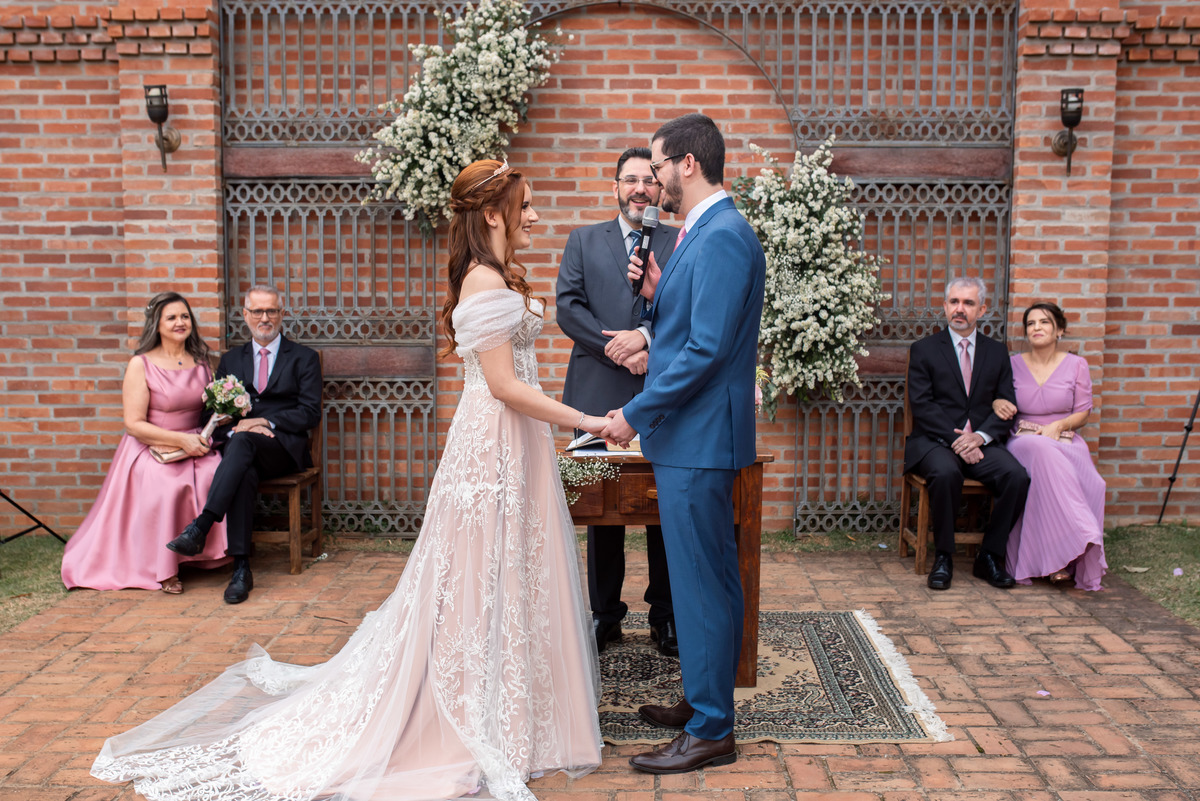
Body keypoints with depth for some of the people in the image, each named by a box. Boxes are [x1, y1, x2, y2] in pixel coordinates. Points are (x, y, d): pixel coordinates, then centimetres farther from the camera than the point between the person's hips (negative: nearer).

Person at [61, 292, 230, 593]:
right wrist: (181, 439, -18)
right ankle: (163, 568, -19)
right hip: (151, 449, -4)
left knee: (217, 474, -29)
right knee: (168, 486, -34)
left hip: (195, 445, 4)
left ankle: (214, 550, -12)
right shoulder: (141, 365, -5)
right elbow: (134, 424, -9)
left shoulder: (201, 361, 10)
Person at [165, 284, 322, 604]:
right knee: (244, 474, -35)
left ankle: (200, 527, -42)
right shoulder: (231, 360, 22)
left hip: (284, 449, -2)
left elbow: (310, 412, 1)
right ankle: (241, 568, -39)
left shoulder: (304, 358, 12)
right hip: (239, 448, 2)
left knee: (243, 441, -36)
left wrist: (266, 422, -13)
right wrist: (235, 427, -10)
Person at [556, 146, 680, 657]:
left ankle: (665, 616, 20)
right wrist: (621, 350, -11)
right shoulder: (583, 242, 11)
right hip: (600, 396, 1)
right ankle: (605, 613, 23)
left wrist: (646, 336, -20)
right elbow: (568, 308, 0)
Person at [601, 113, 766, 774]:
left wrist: (635, 414, -18)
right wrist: (657, 294, 4)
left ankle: (711, 732, 11)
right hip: (688, 435, 10)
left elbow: (707, 348, -23)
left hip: (699, 440, -10)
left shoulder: (723, 237, -17)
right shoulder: (703, 233, 16)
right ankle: (703, 701, 33)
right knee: (704, 577, 18)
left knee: (703, 582, -1)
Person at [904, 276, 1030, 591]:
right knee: (946, 474, -35)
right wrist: (955, 439, -16)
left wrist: (980, 436, -12)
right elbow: (922, 406, -4)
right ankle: (943, 557, -16)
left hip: (982, 444, 3)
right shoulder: (923, 349, 6)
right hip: (936, 442, -3)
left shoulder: (997, 352, 16)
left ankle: (990, 556, -8)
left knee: (1017, 476, -26)